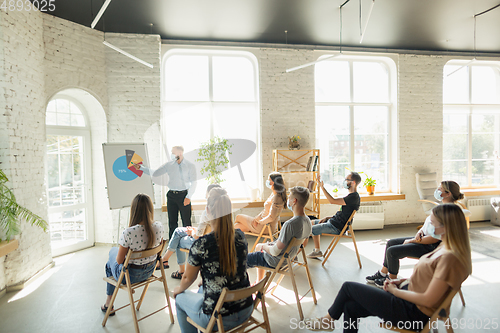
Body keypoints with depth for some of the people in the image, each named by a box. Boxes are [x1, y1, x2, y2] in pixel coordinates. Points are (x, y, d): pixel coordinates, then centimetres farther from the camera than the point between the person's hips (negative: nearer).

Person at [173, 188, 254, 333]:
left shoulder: (201, 244, -23)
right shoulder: (240, 236, -7)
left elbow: (188, 278, -6)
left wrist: (179, 289, 16)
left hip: (218, 319, -5)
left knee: (181, 298, 22)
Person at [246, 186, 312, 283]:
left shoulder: (290, 224, -34)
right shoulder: (307, 221, -7)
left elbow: (275, 252, -28)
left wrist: (264, 246, -9)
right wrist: (273, 244, 6)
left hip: (275, 261, -8)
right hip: (288, 257, 9)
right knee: (258, 246, 31)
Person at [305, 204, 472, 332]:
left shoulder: (450, 258, -26)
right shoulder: (445, 248, 4)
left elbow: (428, 300, -24)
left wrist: (395, 290, -12)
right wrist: (400, 281, 3)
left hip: (412, 312, -9)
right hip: (407, 297, 9)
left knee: (348, 287, -2)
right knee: (350, 307, 4)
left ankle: (328, 319, 25)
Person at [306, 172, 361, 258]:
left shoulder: (354, 197, -20)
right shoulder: (352, 196, 13)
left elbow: (333, 201, -26)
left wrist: (322, 187, -23)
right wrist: (327, 218, 10)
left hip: (336, 227, -11)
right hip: (333, 221, 11)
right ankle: (317, 251, 21)